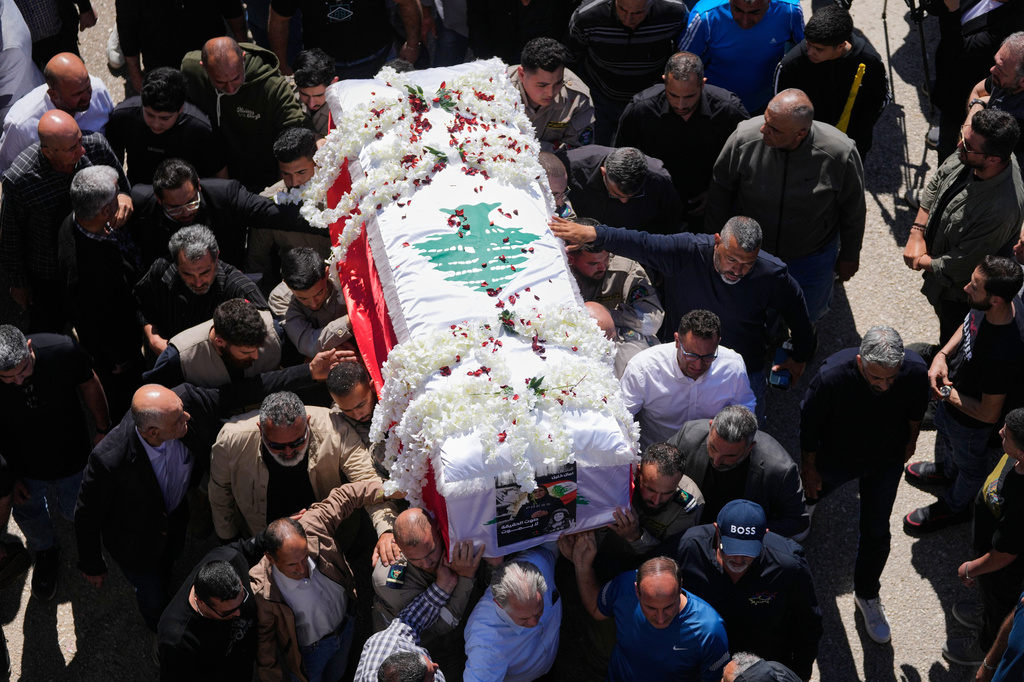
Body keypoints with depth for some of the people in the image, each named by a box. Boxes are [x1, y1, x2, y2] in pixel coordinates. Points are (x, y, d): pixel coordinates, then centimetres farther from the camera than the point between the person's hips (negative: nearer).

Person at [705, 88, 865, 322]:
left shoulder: (840, 154, -32)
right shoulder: (745, 138, -30)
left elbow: (853, 211, -12)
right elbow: (720, 189, -9)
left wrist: (850, 256, 2)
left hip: (811, 256, 0)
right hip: (750, 250, 1)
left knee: (808, 314, 24)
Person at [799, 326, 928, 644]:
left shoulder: (916, 371, -34)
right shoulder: (832, 376, -41)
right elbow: (809, 425, -20)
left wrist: (910, 441, 10)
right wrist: (808, 468, -6)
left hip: (887, 462, 1)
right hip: (835, 459, -1)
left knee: (876, 533, 14)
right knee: (814, 487, 32)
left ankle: (867, 595, 41)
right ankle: (808, 499, 72)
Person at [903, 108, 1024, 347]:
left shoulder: (1002, 210, -44)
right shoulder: (969, 154, -23)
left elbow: (964, 263, -31)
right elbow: (937, 182, -3)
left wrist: (923, 262, -14)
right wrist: (917, 233, -8)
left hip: (958, 288, -7)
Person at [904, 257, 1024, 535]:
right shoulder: (995, 303, -25)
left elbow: (989, 413, -33)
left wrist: (946, 394, -21)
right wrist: (943, 355, -15)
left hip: (971, 419, -7)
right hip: (951, 390, 7)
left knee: (968, 464, 26)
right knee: (943, 432, 37)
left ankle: (955, 507, 56)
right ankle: (945, 470, 69)